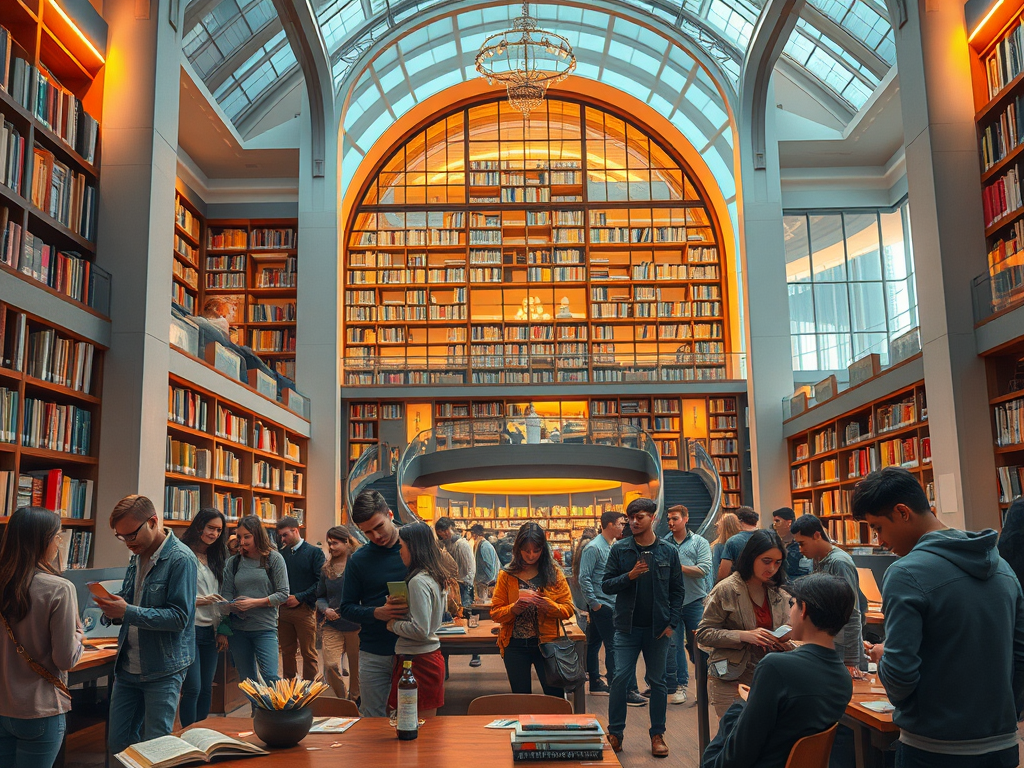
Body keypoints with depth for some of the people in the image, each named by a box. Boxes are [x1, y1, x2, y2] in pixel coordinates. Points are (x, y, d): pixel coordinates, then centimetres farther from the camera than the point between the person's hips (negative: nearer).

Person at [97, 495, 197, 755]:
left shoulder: (181, 559, -15)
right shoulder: (138, 557, 9)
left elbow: (180, 617, -20)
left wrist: (127, 612, -27)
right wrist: (113, 606, -6)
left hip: (163, 670, -7)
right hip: (128, 664, 7)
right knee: (117, 743, 13)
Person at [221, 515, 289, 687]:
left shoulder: (273, 558, -2)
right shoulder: (233, 562, 7)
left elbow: (284, 594, -4)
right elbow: (226, 595, 8)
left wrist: (255, 602, -14)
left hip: (265, 628, -3)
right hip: (237, 629, 3)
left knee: (270, 677, -13)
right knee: (246, 680, 10)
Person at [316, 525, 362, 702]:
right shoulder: (327, 568, 9)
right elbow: (320, 596, 17)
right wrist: (325, 609, -3)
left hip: (356, 625, -3)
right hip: (332, 626, 3)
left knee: (356, 667, 10)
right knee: (330, 666, -9)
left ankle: (354, 700, 31)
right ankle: (343, 700, 12)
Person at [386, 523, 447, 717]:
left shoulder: (418, 581, -17)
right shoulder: (434, 577, 10)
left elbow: (421, 630, -22)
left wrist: (394, 625, -7)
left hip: (417, 661, -9)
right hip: (432, 656, 9)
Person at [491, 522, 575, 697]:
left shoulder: (554, 574, 2)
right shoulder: (506, 575, 1)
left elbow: (568, 609, 0)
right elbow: (495, 612, -1)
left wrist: (549, 605, -19)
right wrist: (513, 609, -21)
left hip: (546, 643, 0)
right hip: (515, 646, 1)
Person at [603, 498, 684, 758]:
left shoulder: (668, 552, 1)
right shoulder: (620, 550, -1)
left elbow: (677, 590, 4)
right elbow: (606, 585, -1)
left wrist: (672, 623, -3)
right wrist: (629, 575, -18)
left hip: (658, 628, 1)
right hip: (627, 627, 0)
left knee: (657, 681, 9)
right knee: (620, 679, -2)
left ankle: (657, 734, 21)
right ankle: (615, 733, 11)